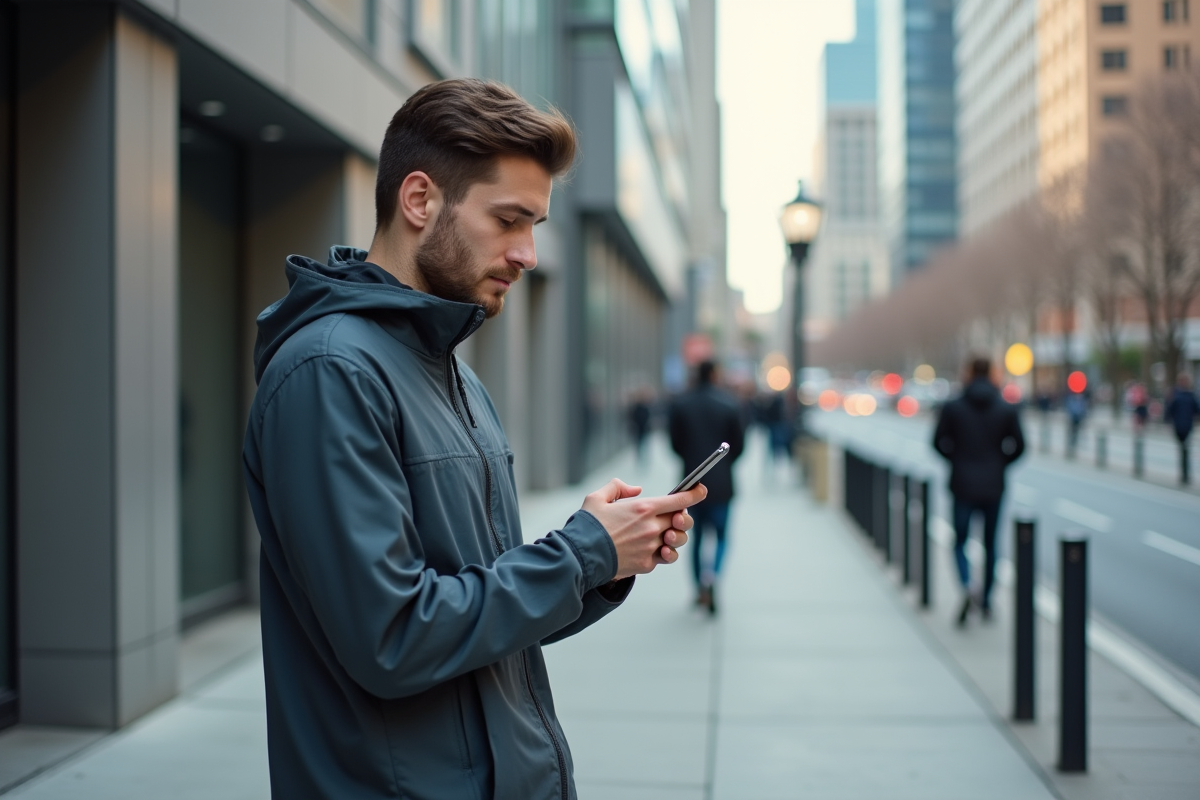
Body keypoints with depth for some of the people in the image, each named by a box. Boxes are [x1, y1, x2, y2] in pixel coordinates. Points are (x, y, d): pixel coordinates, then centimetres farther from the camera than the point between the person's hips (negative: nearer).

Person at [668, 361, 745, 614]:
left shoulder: (679, 404, -3)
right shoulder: (729, 404, -7)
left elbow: (675, 443, -1)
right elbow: (738, 443, -3)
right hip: (721, 482, -2)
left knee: (697, 535, 15)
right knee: (721, 534, 8)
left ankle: (701, 588, 19)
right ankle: (711, 575, -19)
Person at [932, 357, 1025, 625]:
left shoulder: (953, 407, -5)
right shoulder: (1007, 409, -2)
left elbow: (939, 442, -2)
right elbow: (1018, 445, 0)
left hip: (963, 485, -1)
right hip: (993, 487, 1)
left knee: (960, 542, 9)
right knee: (990, 544, 15)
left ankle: (967, 588, -17)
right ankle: (986, 602, 20)